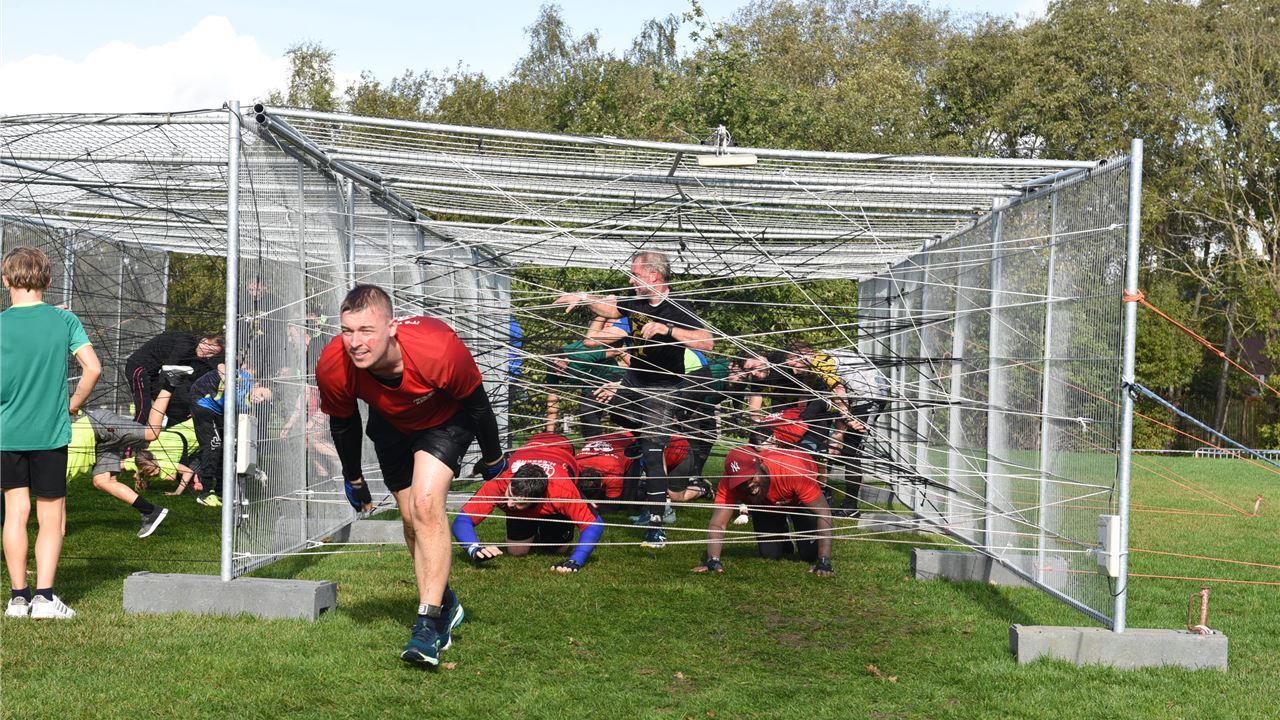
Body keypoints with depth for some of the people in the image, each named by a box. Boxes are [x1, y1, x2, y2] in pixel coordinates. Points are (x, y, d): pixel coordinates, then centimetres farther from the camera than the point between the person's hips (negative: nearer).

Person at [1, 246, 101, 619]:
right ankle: (44, 597, -1)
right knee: (52, 518, 6)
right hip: (50, 433, -1)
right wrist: (73, 404, 6)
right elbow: (93, 368, -9)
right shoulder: (64, 319, -3)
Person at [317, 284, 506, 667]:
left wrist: (493, 457, -4)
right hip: (391, 425, 4)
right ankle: (446, 605, 30)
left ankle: (429, 622, -16)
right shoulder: (332, 367, -31)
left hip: (447, 419, -4)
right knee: (411, 519, 8)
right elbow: (342, 422, -7)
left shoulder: (439, 349, -41)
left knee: (426, 505, -22)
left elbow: (476, 403, -20)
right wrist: (353, 478, 6)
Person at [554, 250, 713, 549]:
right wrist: (584, 298, 6)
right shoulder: (637, 302, 0)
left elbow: (707, 343, -36)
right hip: (633, 382, 8)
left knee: (652, 452, -14)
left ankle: (656, 526, -14)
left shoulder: (677, 311, -22)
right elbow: (610, 308, 21)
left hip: (663, 389, -8)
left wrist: (667, 329, -42)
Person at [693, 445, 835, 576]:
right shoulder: (730, 482, -37)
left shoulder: (793, 470, -46)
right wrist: (713, 560, -52)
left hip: (798, 497, -2)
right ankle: (785, 543, 28)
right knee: (770, 554, -7)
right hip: (765, 504, 2)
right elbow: (717, 523, -37)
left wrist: (824, 562, -47)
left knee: (810, 554, -13)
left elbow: (823, 513, -42)